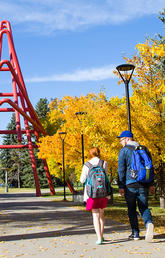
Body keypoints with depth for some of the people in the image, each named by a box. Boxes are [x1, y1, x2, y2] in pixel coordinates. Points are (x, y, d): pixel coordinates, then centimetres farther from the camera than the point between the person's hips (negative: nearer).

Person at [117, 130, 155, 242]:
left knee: (132, 209, 8)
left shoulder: (124, 151, -3)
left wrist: (121, 186, -5)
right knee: (144, 207, 8)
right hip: (143, 185, 4)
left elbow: (121, 169, -8)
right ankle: (149, 223, -20)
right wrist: (151, 184, 16)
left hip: (130, 184, -3)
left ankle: (135, 233, 11)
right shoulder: (144, 149, 12)